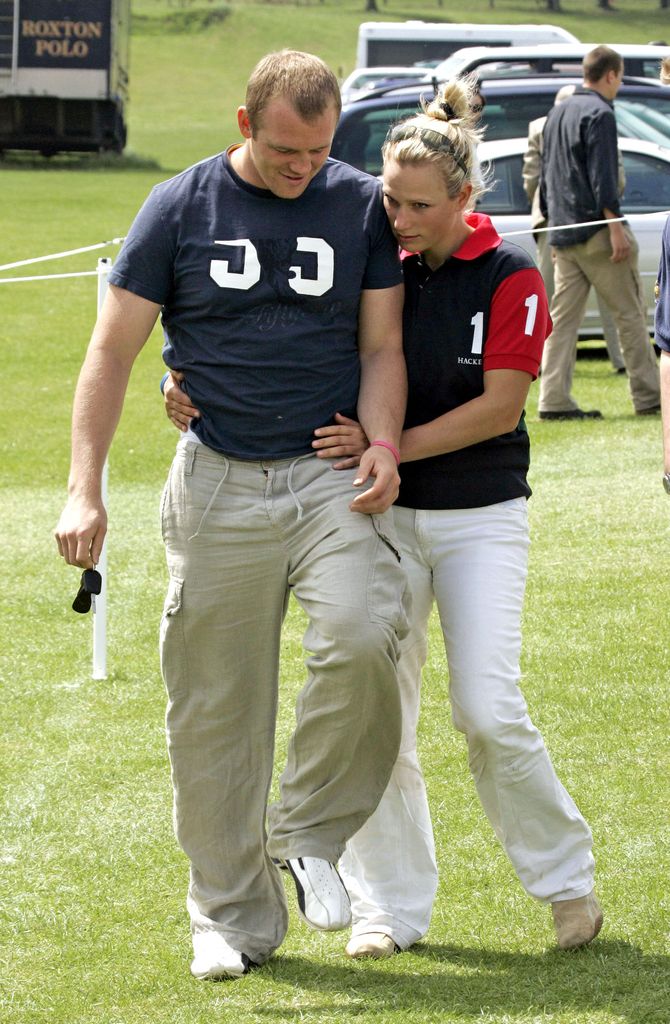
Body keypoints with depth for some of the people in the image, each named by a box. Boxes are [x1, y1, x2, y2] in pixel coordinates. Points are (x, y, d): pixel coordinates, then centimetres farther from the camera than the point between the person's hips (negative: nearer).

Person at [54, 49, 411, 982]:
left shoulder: (361, 205, 5)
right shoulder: (181, 207, 1)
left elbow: (381, 346, 10)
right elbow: (112, 352, 3)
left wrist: (383, 444, -9)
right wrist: (85, 489, -5)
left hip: (331, 476, 0)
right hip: (216, 484, 0)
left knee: (363, 638, -25)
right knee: (213, 706, 1)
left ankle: (312, 835, -3)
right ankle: (232, 917, 14)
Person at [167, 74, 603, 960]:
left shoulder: (510, 278, -8)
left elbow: (498, 407, -13)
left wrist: (389, 445, -21)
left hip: (481, 514, -3)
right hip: (385, 514, 3)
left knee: (488, 709, -12)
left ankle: (565, 878, 8)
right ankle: (390, 905, 12)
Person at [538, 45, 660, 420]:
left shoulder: (558, 113, 17)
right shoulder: (599, 114, -11)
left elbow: (546, 175, 22)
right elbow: (602, 178, -18)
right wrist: (616, 227, -20)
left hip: (563, 234, 8)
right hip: (595, 229, -8)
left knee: (564, 316, 4)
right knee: (631, 313, 0)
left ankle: (555, 400, -3)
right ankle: (649, 395, 2)